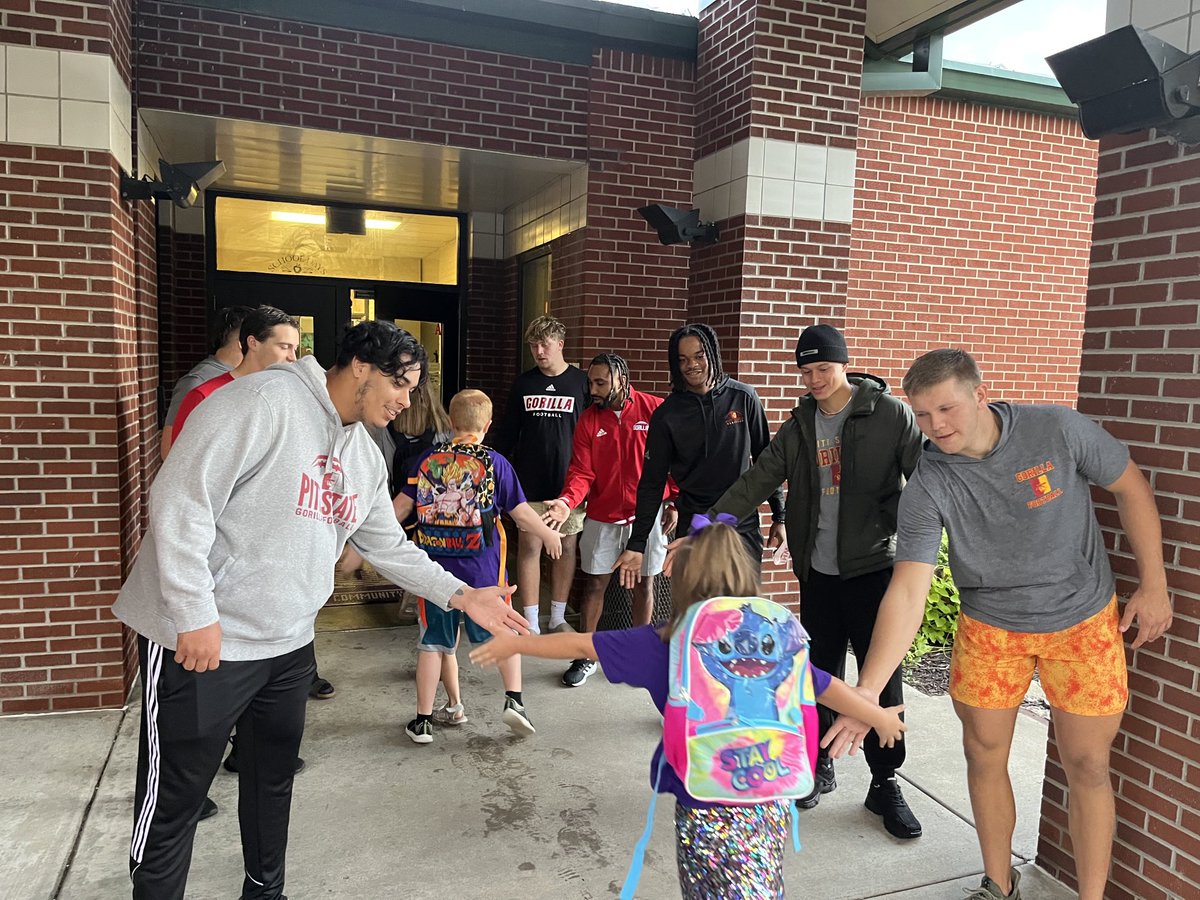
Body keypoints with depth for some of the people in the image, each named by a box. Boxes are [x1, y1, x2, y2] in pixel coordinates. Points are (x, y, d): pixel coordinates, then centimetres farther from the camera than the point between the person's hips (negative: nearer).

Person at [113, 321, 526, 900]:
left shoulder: (366, 457, 9)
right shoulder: (266, 401, -17)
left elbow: (389, 546, 15)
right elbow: (181, 499, -21)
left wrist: (461, 595, 6)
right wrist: (196, 614, -21)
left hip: (289, 644, 8)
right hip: (199, 642, -8)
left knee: (274, 780, 22)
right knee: (173, 801, 6)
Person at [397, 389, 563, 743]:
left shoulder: (428, 459, 1)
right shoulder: (495, 462, -5)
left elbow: (402, 505, 3)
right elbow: (521, 513, -4)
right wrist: (549, 535, 13)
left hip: (436, 565, 2)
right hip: (482, 568, -2)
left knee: (434, 642, 12)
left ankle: (423, 720, 20)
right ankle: (514, 700, 11)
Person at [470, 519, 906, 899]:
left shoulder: (665, 644, -11)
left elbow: (581, 645, -4)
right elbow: (829, 688, 10)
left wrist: (516, 643, 9)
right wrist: (880, 717, 28)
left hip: (708, 814, -4)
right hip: (770, 806, 4)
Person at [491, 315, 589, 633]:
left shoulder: (582, 382, 0)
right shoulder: (523, 383, 7)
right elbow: (507, 432, 11)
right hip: (530, 483, 1)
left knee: (566, 547, 8)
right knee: (529, 546, 0)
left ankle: (558, 617, 22)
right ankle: (530, 623, 9)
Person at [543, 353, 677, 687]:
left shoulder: (655, 410, -8)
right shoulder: (589, 420, -2)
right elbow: (581, 471, -7)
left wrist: (673, 502, -6)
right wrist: (567, 501, -25)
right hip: (602, 516, 2)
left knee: (644, 584, 10)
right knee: (594, 584, 6)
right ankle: (586, 657, 21)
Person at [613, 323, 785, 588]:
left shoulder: (743, 398, -1)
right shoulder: (666, 414, -3)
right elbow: (652, 483, 0)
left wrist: (779, 516, 6)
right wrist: (636, 545, -3)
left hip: (745, 528, 1)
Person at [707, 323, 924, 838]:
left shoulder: (890, 415, -7)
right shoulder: (801, 425, 7)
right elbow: (760, 478, 3)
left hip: (873, 567, -4)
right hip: (817, 570, 4)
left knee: (882, 676, 2)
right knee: (821, 671, 13)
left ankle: (885, 783, 20)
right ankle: (819, 766, 30)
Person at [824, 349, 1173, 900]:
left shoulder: (1058, 430, -19)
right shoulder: (927, 486, -20)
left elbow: (1131, 488, -2)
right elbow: (908, 591, -25)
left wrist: (1154, 585, -3)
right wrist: (866, 690, -34)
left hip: (1083, 622, 0)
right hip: (989, 627, 1)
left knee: (1086, 766, 7)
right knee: (984, 758, 10)